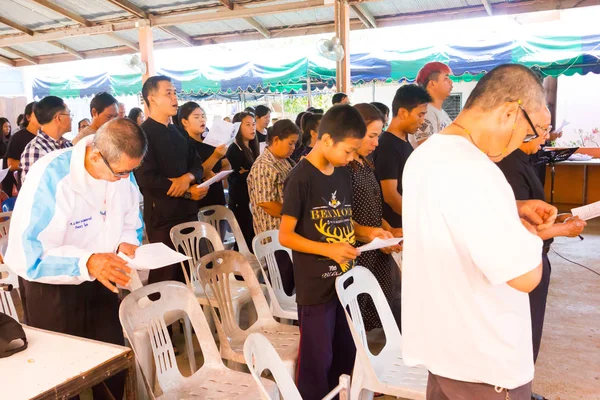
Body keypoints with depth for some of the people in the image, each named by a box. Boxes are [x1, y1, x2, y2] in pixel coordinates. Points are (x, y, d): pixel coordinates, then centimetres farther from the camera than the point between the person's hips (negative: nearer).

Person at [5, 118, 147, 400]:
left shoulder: (122, 171, -11)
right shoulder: (50, 177, -29)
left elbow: (130, 223, 5)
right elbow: (27, 254, -29)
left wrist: (125, 243, -17)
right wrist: (86, 262, -41)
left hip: (100, 281, 5)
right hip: (50, 287, -5)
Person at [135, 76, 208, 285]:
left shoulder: (177, 133, 16)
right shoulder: (143, 134, -11)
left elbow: (197, 165, 14)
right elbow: (148, 180, -19)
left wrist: (188, 178, -10)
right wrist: (188, 193, -12)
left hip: (187, 211, 8)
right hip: (163, 215, -7)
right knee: (165, 276, 2)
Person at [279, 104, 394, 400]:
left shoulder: (343, 174, 7)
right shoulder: (301, 178, -16)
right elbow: (285, 236, -16)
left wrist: (367, 232, 0)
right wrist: (328, 249, -24)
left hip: (345, 281, 7)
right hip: (315, 286, -7)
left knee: (347, 353, 19)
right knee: (317, 360, 7)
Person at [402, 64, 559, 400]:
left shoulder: (428, 154, 4)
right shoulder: (471, 169, -29)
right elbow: (526, 275, -28)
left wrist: (515, 209, 8)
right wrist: (526, 230, -9)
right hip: (484, 361, -9)